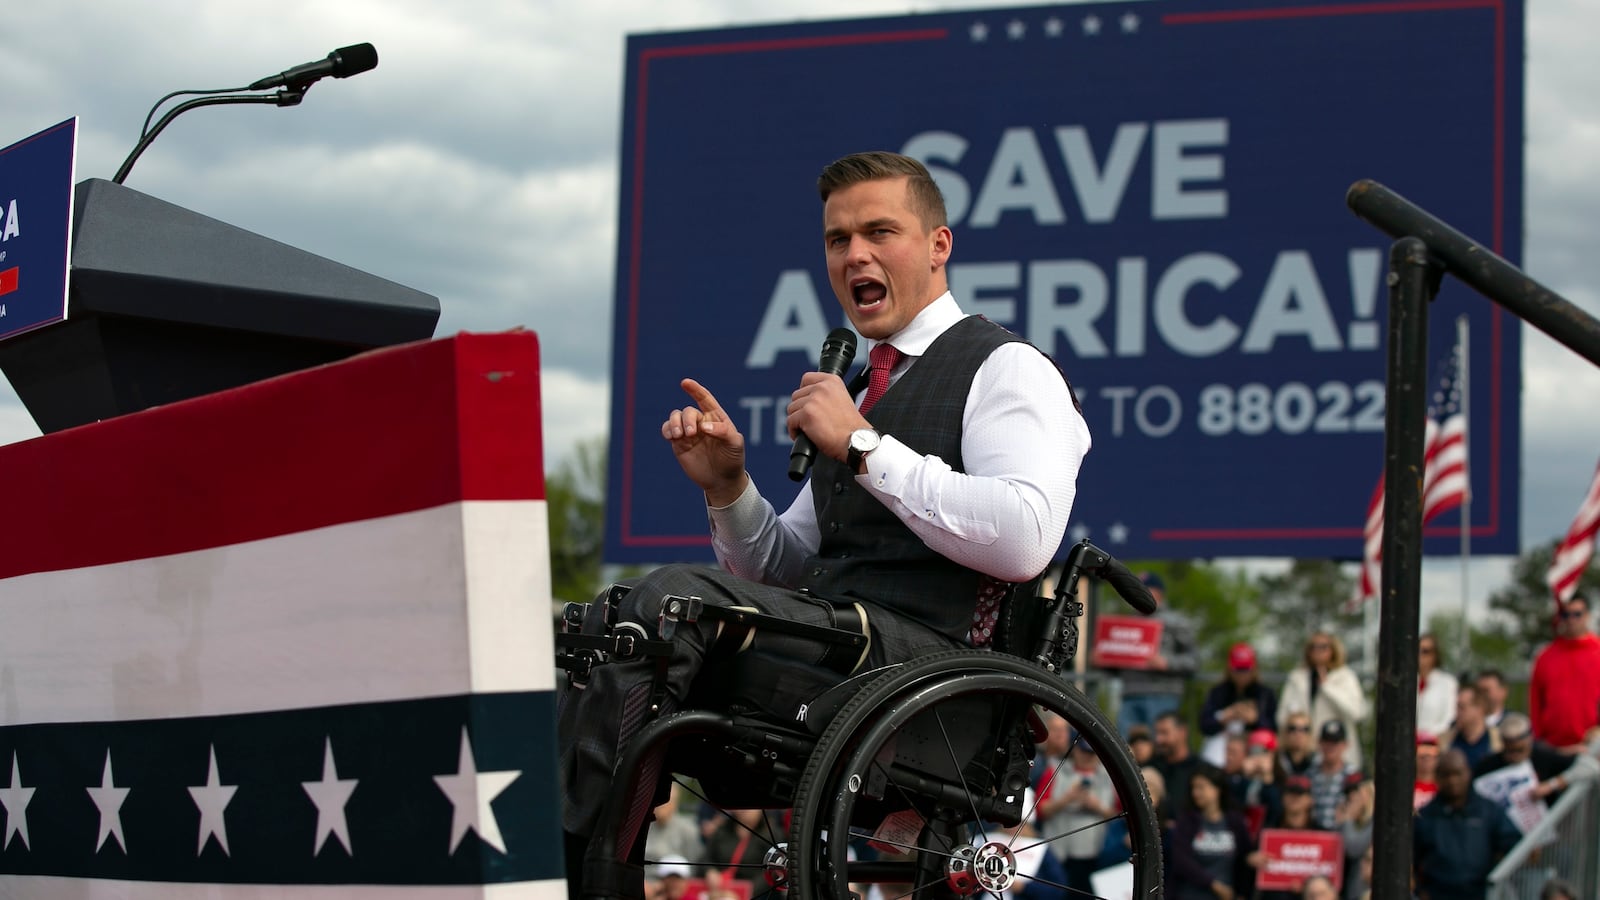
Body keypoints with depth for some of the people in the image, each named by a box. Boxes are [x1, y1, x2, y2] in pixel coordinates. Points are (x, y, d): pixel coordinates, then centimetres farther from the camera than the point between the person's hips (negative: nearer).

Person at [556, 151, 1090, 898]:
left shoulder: (1006, 369, 1)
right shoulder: (869, 386, 26)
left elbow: (1022, 540, -19)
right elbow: (784, 570, 27)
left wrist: (864, 447, -13)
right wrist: (727, 487, 5)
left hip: (923, 653, -8)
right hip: (834, 638, 8)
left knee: (671, 597, -25)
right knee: (599, 625, -8)